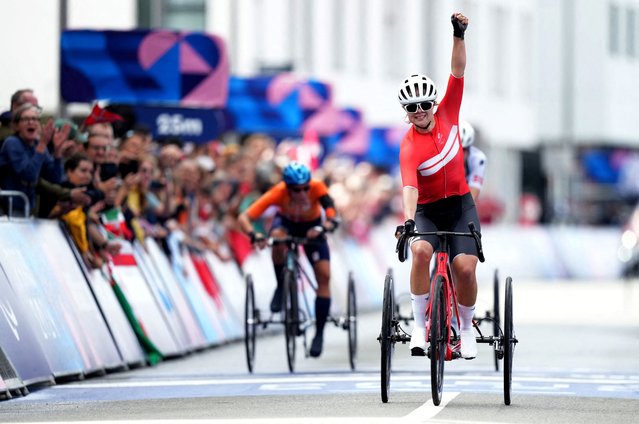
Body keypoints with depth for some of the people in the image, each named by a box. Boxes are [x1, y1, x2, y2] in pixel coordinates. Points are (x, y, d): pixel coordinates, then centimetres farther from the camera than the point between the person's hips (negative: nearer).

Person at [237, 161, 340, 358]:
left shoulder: (317, 188, -35)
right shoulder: (278, 192, -35)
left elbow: (333, 218, -43)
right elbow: (244, 217, -39)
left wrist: (322, 229, -63)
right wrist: (253, 235, -58)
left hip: (311, 227, 1)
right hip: (286, 222, 0)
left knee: (324, 275, -14)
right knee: (277, 238, -37)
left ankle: (319, 333, -2)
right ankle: (281, 287, -12)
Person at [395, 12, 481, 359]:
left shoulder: (447, 115, -6)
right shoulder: (409, 146, -18)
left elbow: (458, 72, -12)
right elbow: (409, 187, -31)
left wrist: (459, 36, -26)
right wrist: (407, 220, -47)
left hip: (460, 205, 3)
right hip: (427, 210, -3)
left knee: (465, 268, -15)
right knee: (421, 251, -32)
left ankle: (466, 328, 10)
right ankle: (419, 325, -22)